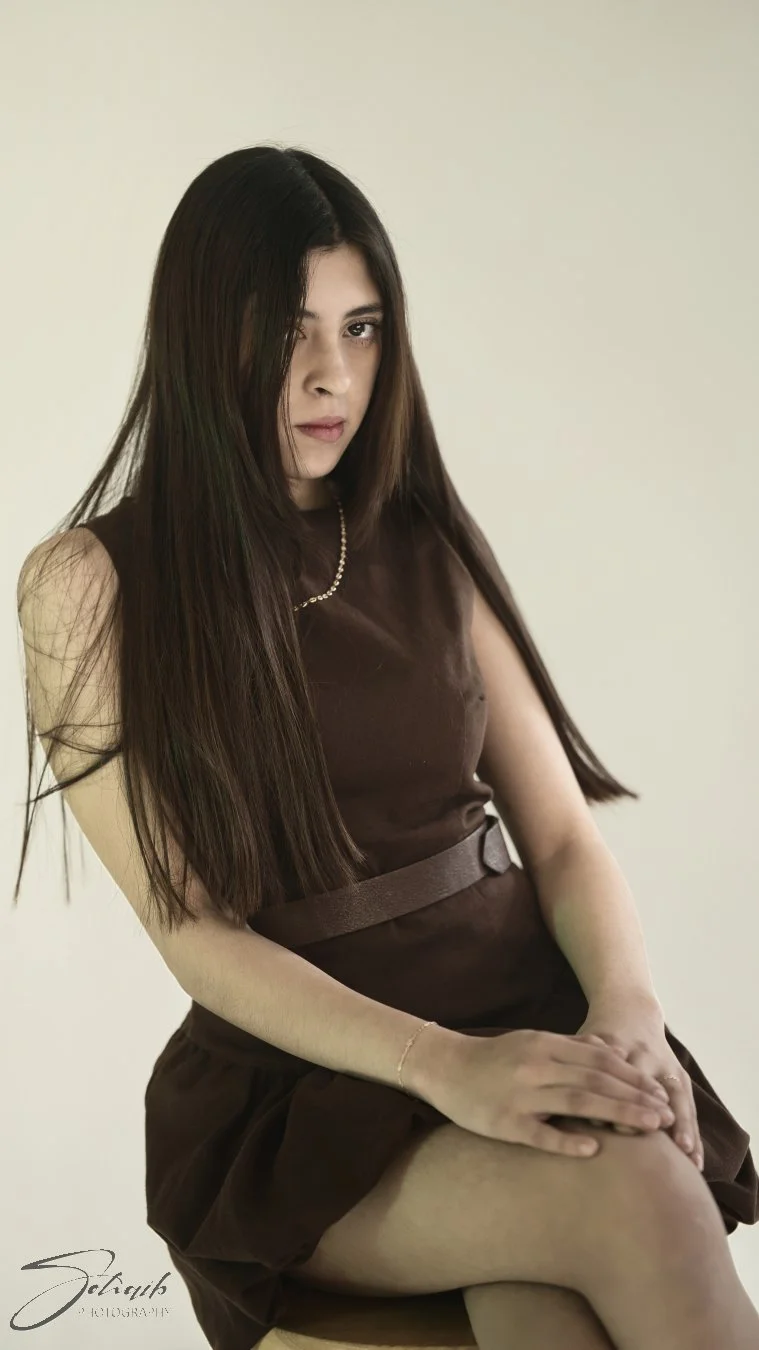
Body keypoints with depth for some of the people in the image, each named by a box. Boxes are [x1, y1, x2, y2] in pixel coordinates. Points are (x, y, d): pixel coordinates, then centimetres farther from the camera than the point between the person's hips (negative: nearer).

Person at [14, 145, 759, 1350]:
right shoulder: (90, 584, -3)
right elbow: (193, 930, -8)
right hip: (294, 1082, -3)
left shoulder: (429, 545, 10)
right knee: (634, 1197, -29)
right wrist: (444, 1066, -22)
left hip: (528, 1017, 3)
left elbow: (562, 834, 7)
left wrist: (629, 1005, -15)